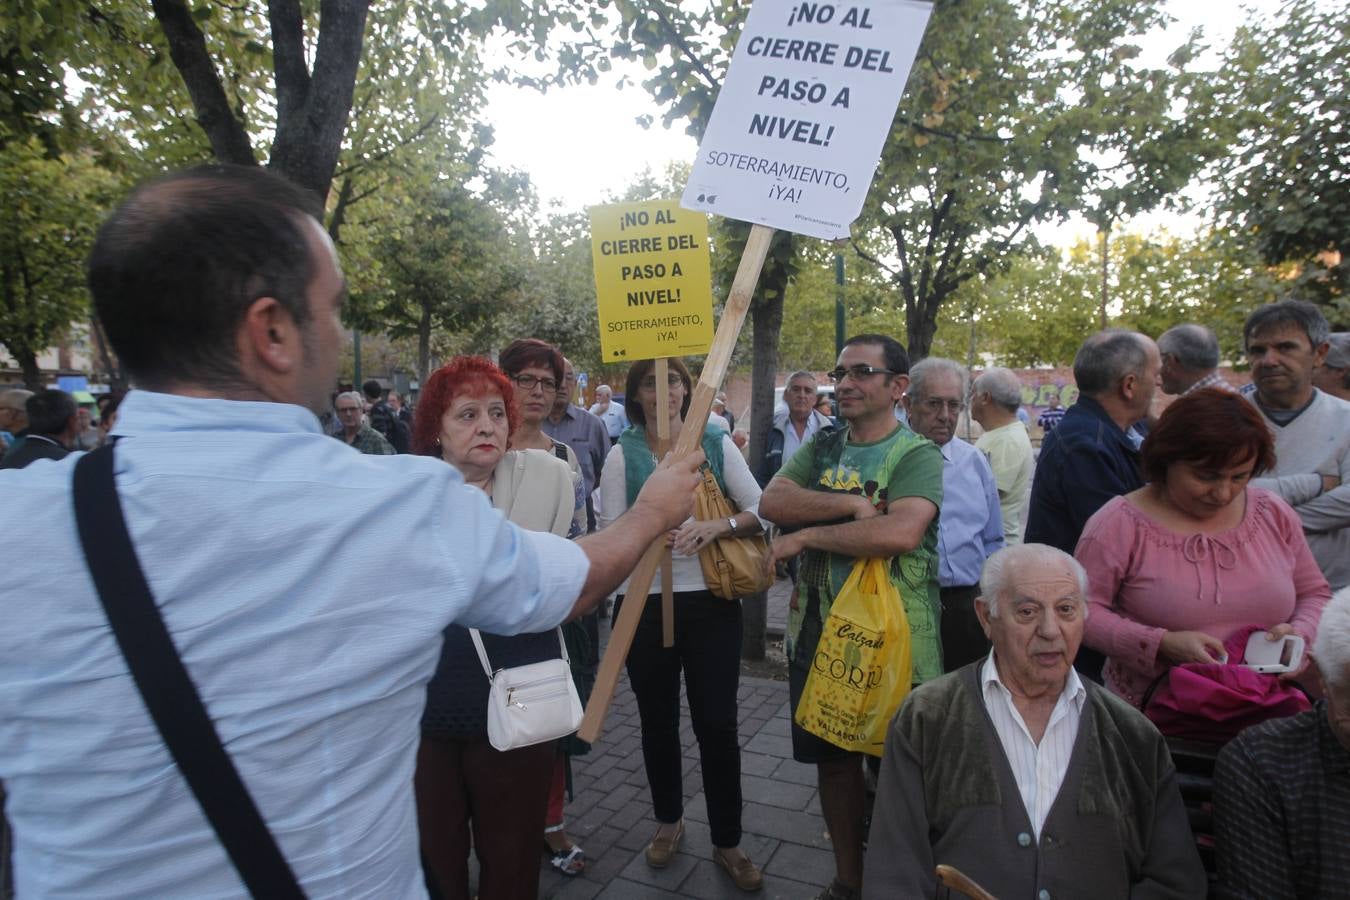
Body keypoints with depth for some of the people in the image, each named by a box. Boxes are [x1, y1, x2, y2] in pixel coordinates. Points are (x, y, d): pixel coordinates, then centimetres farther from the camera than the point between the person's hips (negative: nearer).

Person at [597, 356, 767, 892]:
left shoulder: (717, 443, 0)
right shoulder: (622, 454, -1)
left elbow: (760, 510, -1)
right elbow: (608, 532, -3)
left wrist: (716, 527, -19)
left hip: (712, 602, 0)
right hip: (644, 603, 1)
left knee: (717, 724, 4)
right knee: (658, 722, 16)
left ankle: (727, 842, 24)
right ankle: (668, 820, 40)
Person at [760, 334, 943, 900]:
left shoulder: (918, 455, -11)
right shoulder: (820, 448, 7)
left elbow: (900, 532, -29)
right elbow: (772, 501, -9)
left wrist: (805, 536, -19)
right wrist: (851, 503, -22)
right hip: (818, 635, 6)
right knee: (834, 759, 18)